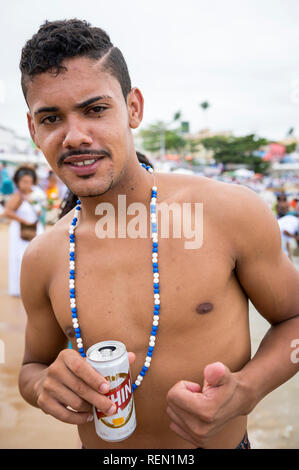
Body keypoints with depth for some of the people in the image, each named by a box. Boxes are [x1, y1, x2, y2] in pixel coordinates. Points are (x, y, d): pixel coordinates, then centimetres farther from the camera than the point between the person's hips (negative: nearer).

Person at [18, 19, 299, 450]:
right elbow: (33, 364, 3)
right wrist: (44, 385, -19)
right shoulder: (42, 260, -12)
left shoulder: (232, 213, -21)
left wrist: (244, 391, -25)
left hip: (219, 442, -1)